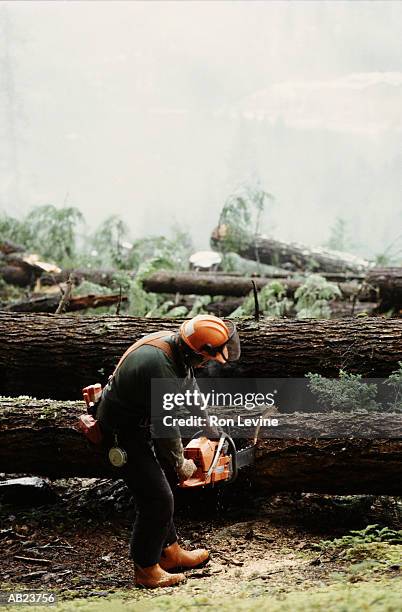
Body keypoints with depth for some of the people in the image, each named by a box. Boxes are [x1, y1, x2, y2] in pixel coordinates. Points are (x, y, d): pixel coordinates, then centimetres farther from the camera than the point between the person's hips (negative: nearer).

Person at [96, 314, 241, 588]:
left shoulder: (173, 343, -6)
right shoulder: (160, 366, -35)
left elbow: (190, 388, 13)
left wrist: (210, 429, 22)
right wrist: (180, 465, -8)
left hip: (140, 424, 10)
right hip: (123, 434, -10)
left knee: (160, 486, 20)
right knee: (157, 499, -6)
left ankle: (169, 552, 34)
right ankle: (146, 570, 10)